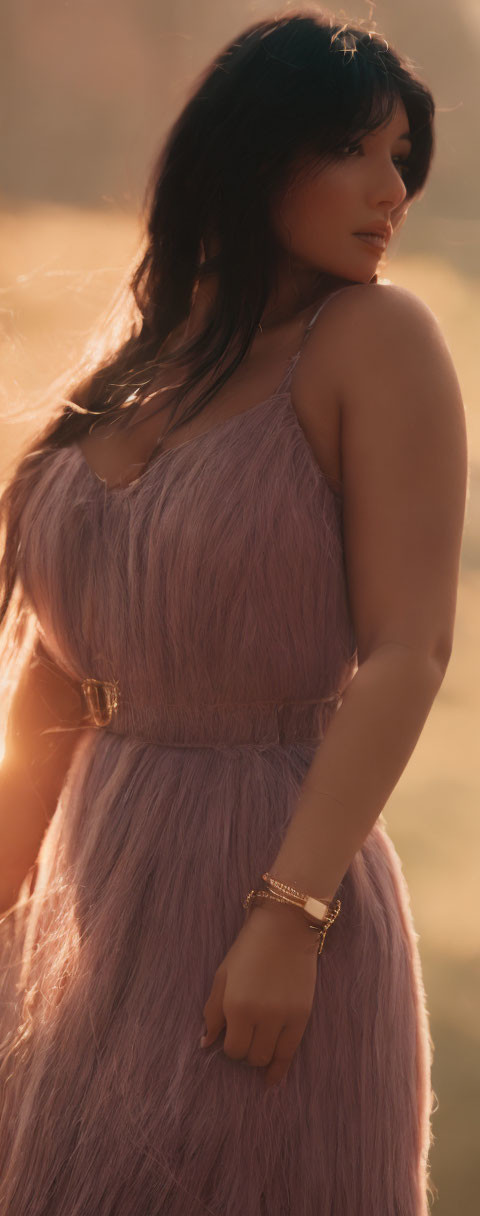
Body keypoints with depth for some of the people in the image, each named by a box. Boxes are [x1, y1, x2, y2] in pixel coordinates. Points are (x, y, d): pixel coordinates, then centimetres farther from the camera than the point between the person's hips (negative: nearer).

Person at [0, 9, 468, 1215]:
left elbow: (409, 651, -15)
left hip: (274, 886, -6)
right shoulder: (132, 354, 10)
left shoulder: (374, 338, -7)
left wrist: (289, 917, -21)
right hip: (97, 894, 6)